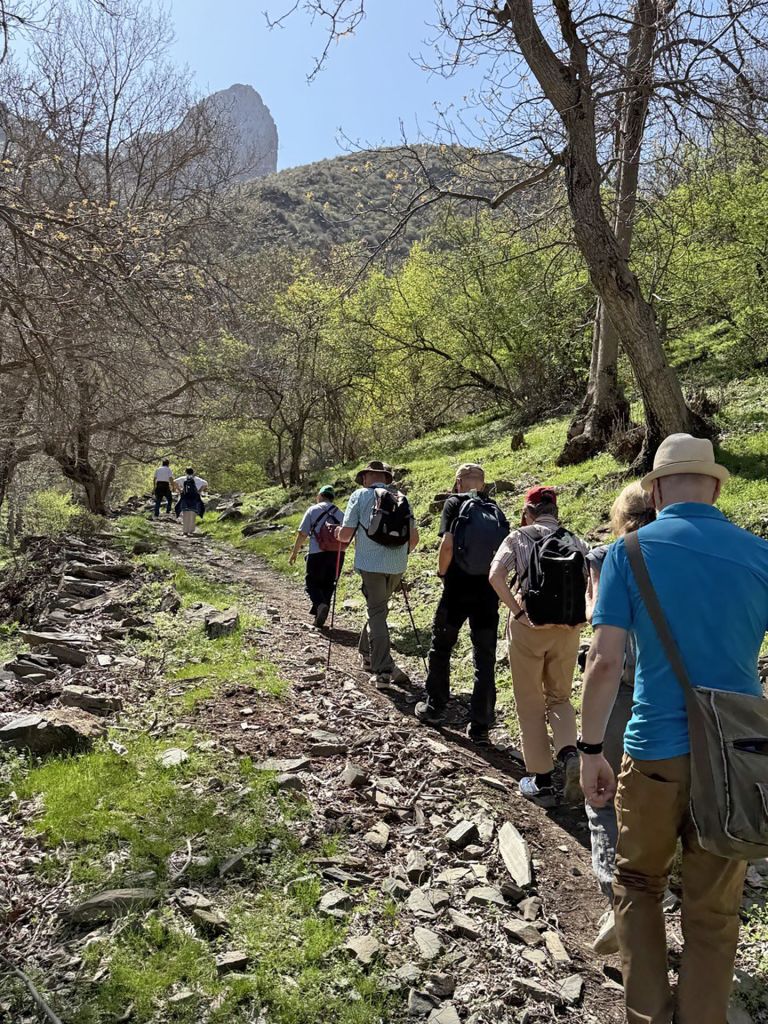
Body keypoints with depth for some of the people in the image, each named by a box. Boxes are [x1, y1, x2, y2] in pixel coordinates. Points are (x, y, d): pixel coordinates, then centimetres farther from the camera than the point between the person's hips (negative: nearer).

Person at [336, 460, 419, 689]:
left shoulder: (360, 496, -2)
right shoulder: (402, 498, 11)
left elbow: (345, 535, -6)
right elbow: (414, 537, 12)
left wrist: (339, 533, 17)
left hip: (371, 564, -4)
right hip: (397, 566, 4)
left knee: (377, 614, 0)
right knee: (378, 608, 22)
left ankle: (382, 672, -6)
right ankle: (367, 654, 35)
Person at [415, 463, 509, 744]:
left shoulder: (454, 503, -3)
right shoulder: (495, 508, 9)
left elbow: (447, 545, -14)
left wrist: (441, 573, 1)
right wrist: (493, 576, 13)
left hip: (458, 588, -3)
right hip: (489, 591, 3)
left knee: (441, 648, 17)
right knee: (485, 658, 8)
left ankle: (434, 708, 29)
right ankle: (480, 726, 11)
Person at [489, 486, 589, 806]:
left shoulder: (520, 537, 1)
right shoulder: (576, 542, 10)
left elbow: (496, 576, -15)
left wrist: (516, 611, -10)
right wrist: (583, 618, 2)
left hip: (528, 628, -3)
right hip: (568, 631, 3)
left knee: (531, 704, 11)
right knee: (559, 698, 21)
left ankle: (542, 782, 16)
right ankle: (570, 754, -3)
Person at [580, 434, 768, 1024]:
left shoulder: (630, 551, -7)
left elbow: (604, 661, -12)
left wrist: (591, 749, -3)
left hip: (658, 752, -2)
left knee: (638, 884, 21)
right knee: (714, 909, 17)